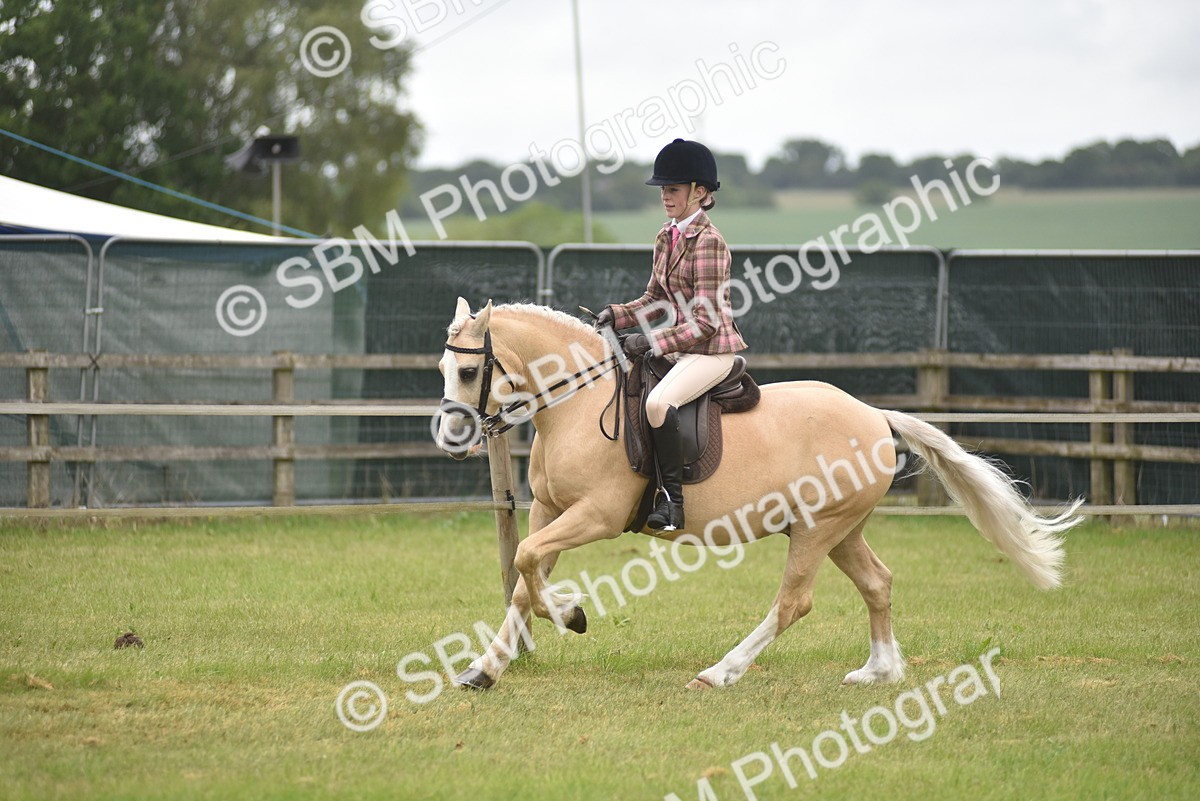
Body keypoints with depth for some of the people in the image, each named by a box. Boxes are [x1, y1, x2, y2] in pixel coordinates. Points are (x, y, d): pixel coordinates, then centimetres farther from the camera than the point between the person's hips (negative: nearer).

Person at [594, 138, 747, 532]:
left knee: (658, 402, -33)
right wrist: (615, 315, -1)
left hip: (712, 350, -10)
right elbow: (656, 301, 17)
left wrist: (653, 341, -24)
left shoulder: (707, 241, -16)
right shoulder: (667, 237, 10)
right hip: (679, 348, 10)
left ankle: (672, 498, -27)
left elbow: (706, 321, -20)